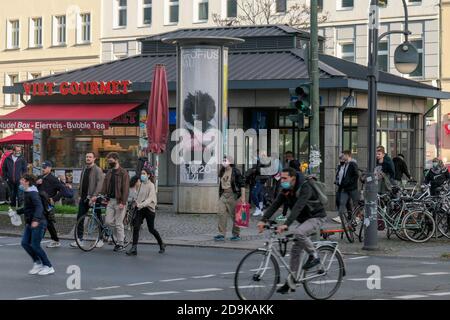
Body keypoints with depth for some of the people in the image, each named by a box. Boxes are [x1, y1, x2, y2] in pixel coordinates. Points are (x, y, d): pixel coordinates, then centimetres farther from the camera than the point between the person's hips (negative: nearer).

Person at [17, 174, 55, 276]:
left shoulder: (33, 193, -17)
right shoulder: (27, 193, 12)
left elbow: (39, 207, -30)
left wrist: (36, 220, -42)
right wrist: (17, 212, 31)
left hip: (38, 223, -9)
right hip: (30, 223, 9)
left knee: (35, 246, -7)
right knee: (25, 243, 5)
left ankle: (49, 267, 3)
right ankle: (37, 263, 16)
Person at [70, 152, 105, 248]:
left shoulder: (98, 170, -8)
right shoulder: (84, 170, 15)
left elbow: (100, 184, -18)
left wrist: (95, 195, -28)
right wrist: (80, 195, 15)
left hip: (94, 198, -7)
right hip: (84, 197, 7)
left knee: (98, 218, 3)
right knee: (80, 218, 2)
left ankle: (101, 239, 12)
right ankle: (79, 238, 5)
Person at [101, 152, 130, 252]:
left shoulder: (123, 173, -7)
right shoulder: (109, 173, 13)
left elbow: (125, 188, -12)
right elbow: (105, 187, 15)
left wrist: (123, 202, -19)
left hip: (119, 201, -6)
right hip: (110, 200, 6)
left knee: (118, 223, -3)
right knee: (108, 221, 2)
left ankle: (120, 244, 6)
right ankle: (121, 235, 22)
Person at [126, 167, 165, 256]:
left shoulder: (151, 185, -11)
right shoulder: (141, 184, 9)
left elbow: (150, 199, -21)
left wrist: (141, 205, -33)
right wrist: (136, 202, 2)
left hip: (149, 209, -5)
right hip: (140, 209, 5)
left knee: (151, 229, 6)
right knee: (136, 227, -9)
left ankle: (162, 244, 28)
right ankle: (134, 248, -10)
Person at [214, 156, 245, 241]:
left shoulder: (235, 172, -8)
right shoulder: (222, 172, 11)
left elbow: (242, 184, -8)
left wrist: (243, 197, -13)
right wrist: (220, 194, 18)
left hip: (232, 195, -6)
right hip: (223, 195, 6)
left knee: (234, 215, 3)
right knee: (221, 214, -5)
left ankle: (236, 234, 14)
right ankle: (221, 234, -4)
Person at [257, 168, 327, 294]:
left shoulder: (305, 188, -27)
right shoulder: (285, 191, -3)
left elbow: (298, 208, -39)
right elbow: (275, 205, -13)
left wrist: (286, 225, -49)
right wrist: (263, 220, -27)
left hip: (316, 217, -8)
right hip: (303, 220, 8)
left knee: (298, 233, -35)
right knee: (295, 250, 3)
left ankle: (314, 256, -14)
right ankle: (291, 283, 10)